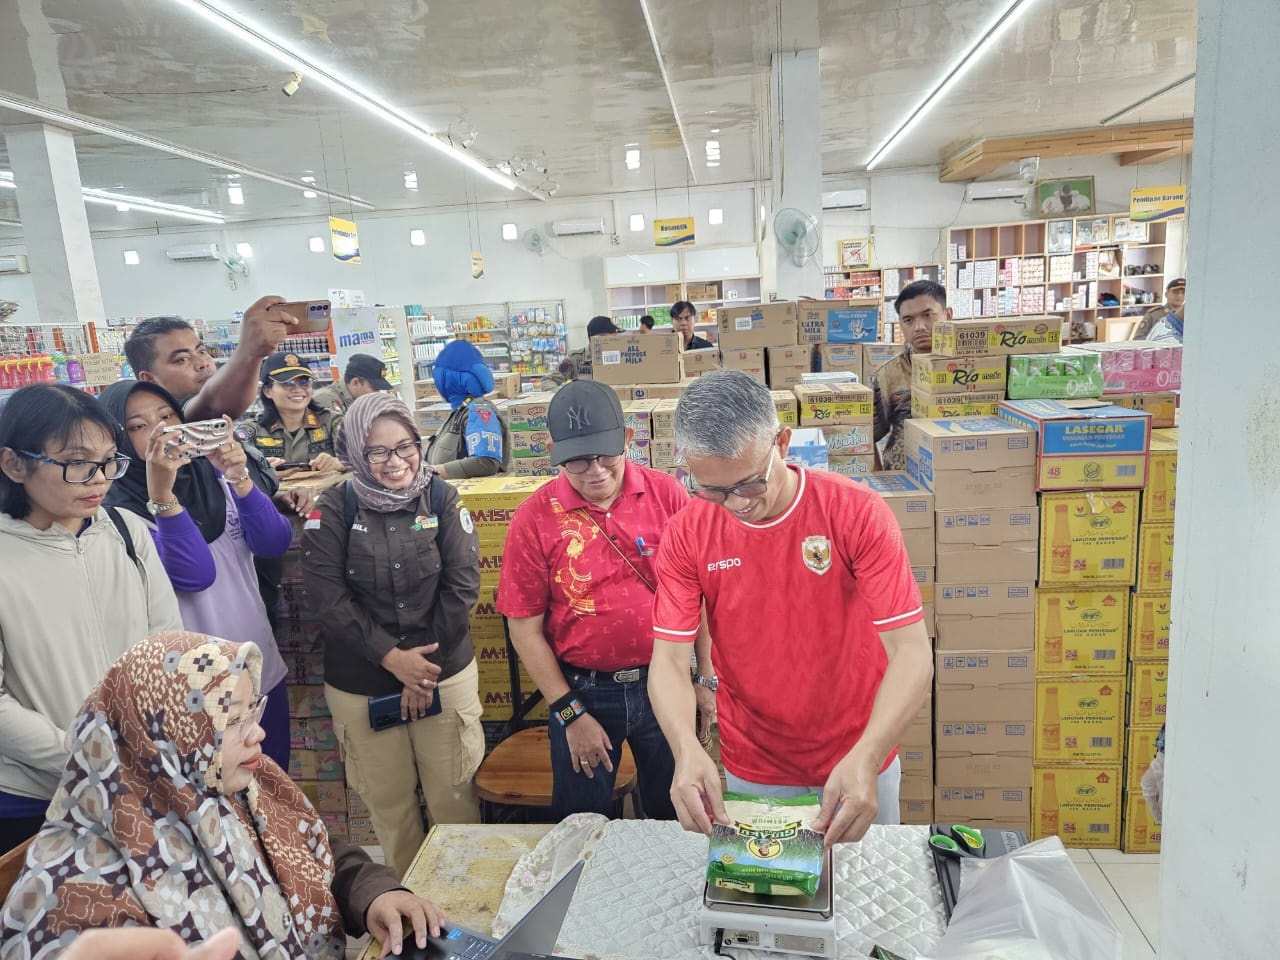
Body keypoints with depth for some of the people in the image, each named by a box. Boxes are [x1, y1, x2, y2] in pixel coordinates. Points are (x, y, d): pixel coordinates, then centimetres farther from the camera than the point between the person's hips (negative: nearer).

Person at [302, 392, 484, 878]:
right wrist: (392, 657, -16)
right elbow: (327, 598, -11)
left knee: (454, 796, 9)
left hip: (445, 673, 0)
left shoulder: (441, 498, -4)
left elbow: (462, 586, -6)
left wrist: (426, 662, -9)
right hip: (360, 685, 0)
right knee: (388, 800, 14)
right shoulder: (334, 509, -5)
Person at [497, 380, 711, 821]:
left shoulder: (666, 494, -7)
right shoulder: (535, 518, -10)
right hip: (582, 691, -1)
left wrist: (706, 677, 1)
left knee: (674, 816, 20)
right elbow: (525, 628, -6)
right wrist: (570, 714, -6)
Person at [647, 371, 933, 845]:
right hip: (750, 774, 1)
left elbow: (912, 653, -22)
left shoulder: (857, 512, -20)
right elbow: (669, 659, -14)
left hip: (857, 768, 0)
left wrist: (866, 757, -36)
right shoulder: (686, 535, -13)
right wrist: (687, 750, -33)